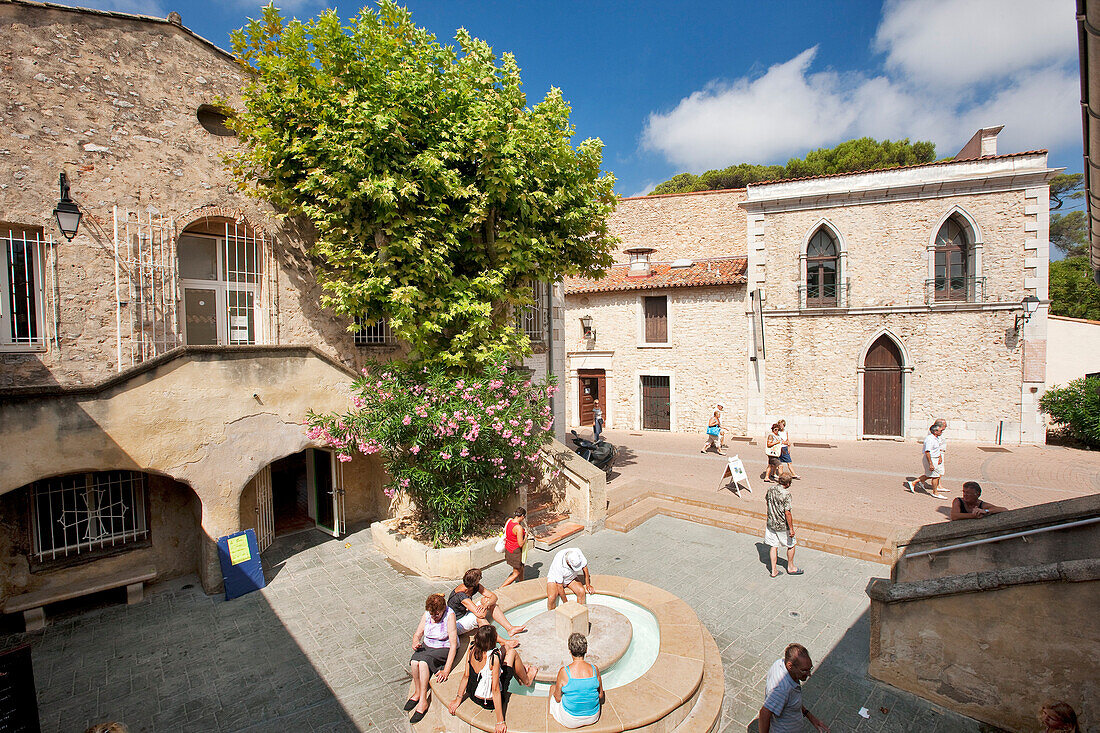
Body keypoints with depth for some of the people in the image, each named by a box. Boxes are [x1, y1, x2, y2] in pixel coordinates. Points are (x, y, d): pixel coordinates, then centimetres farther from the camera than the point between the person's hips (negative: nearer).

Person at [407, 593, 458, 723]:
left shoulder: (449, 615, -21)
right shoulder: (427, 614, -5)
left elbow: (453, 644, -22)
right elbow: (417, 635, 5)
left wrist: (446, 670, -26)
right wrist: (415, 643, -20)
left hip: (444, 649, -5)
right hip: (427, 646, 5)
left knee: (424, 660, -30)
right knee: (414, 662, -25)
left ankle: (423, 701, -18)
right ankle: (417, 692, -1)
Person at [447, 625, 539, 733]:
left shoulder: (471, 651, -17)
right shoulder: (494, 657, -34)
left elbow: (466, 676, -7)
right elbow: (495, 689, -30)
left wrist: (458, 699, 5)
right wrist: (500, 721, -23)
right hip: (489, 702, -6)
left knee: (506, 649, 14)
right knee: (512, 652, 4)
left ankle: (521, 672, 44)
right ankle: (527, 680, 31)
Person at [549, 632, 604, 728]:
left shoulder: (564, 672, -23)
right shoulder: (595, 669, -15)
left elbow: (557, 699, -9)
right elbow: (600, 695, -1)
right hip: (593, 717, 3)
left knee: (552, 687, 25)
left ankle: (551, 713, 50)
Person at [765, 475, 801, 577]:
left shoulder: (770, 490, -4)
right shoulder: (786, 494, -23)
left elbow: (766, 498, 17)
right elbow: (787, 513, -24)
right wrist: (791, 529, -17)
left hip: (771, 523, 6)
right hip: (783, 525, -6)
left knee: (773, 546, 13)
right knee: (791, 545, 17)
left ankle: (773, 570, 18)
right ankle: (790, 567, 33)